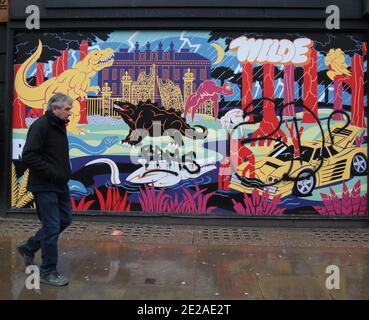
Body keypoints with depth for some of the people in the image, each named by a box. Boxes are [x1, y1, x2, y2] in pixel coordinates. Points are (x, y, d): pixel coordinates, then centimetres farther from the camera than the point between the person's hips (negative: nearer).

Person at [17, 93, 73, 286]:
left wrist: (65, 172, 8)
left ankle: (28, 247, 32)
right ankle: (48, 272, 13)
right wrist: (52, 173, -20)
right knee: (52, 228, -4)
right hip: (44, 187, -9)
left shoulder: (59, 126, 13)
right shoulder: (40, 126, -15)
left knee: (65, 220, 16)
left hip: (60, 185, 9)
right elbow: (29, 156, -21)